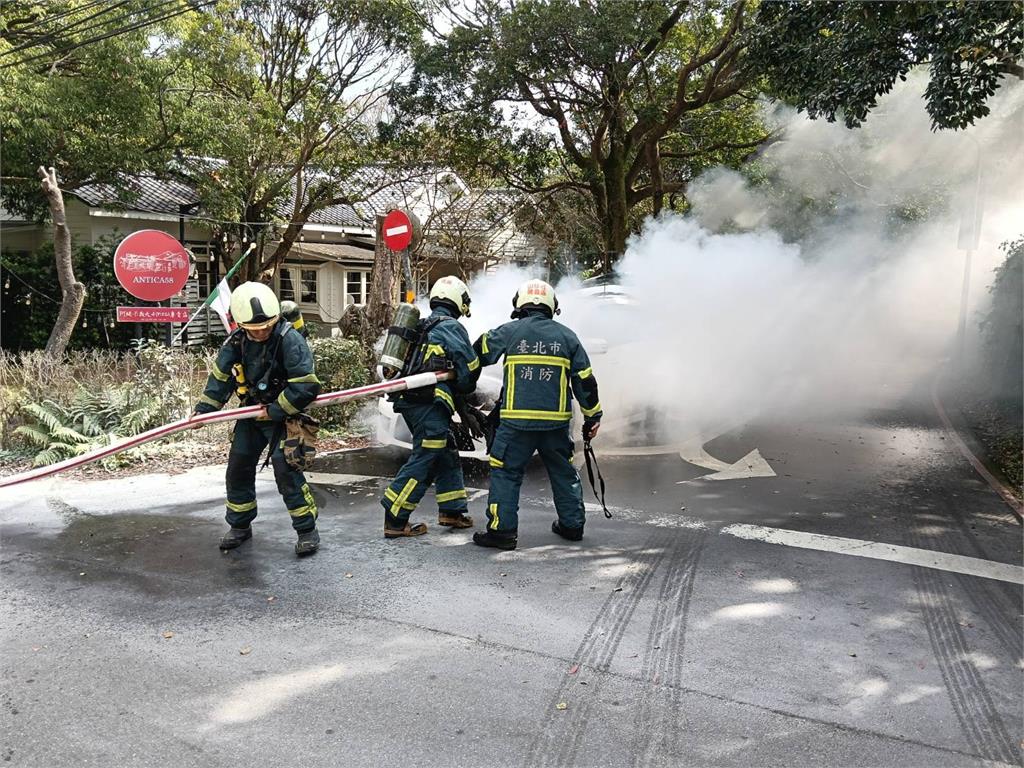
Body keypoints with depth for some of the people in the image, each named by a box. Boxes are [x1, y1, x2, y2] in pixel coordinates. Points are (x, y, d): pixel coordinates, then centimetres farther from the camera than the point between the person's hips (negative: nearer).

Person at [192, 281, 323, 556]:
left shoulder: (290, 340, -26)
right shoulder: (236, 342, -6)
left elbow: (307, 387, -28)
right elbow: (220, 377, 8)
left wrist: (275, 410, -21)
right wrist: (203, 409, 1)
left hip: (285, 414, -6)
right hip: (251, 413, 7)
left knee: (286, 470, -14)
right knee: (238, 468, 11)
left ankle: (307, 530, 1)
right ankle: (240, 525, 31)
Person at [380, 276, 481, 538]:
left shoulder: (422, 328, 21)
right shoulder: (451, 327, -5)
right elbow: (469, 365, -15)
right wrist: (465, 389, 4)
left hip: (410, 401, 9)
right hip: (430, 404, -9)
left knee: (447, 455, 18)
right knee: (423, 460, -6)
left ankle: (452, 511, 24)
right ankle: (394, 521, -4)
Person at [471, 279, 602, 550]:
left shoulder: (508, 331, -1)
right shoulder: (567, 336, 6)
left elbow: (477, 356, 9)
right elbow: (585, 380, 7)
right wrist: (593, 416, 16)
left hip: (516, 421, -3)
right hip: (556, 421, 3)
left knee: (505, 472, 6)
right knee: (564, 472, 18)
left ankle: (502, 530, 4)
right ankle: (572, 525, 27)